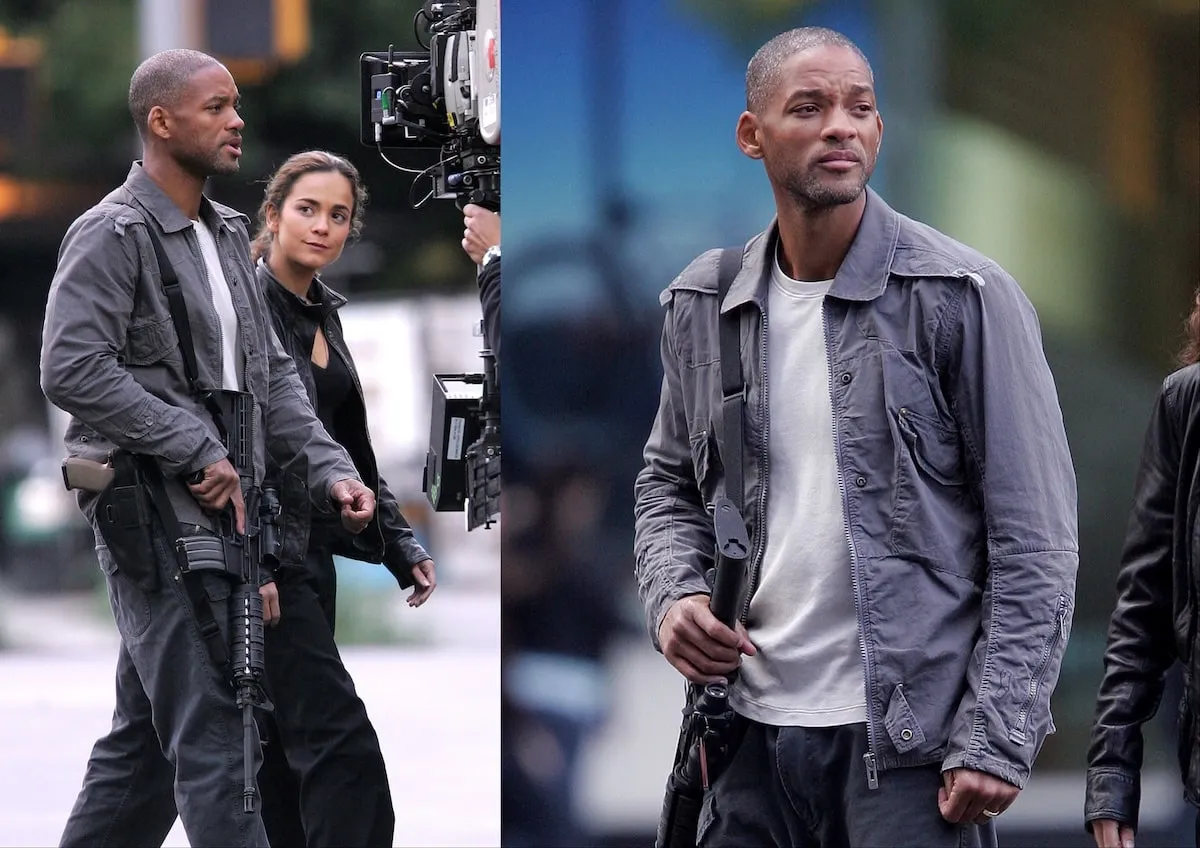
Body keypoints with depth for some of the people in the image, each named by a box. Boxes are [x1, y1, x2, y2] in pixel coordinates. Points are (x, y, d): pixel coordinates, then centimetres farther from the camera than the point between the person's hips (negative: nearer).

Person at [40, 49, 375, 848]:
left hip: (216, 510, 9)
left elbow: (270, 371, 18)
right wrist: (198, 450, -19)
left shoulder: (228, 235, 16)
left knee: (146, 735, 15)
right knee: (216, 733, -11)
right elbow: (71, 369, -19)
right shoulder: (114, 234, -10)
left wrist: (329, 468, 4)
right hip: (152, 511, -9)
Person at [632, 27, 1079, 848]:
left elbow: (1034, 538, -8)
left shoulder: (965, 298, -7)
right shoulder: (701, 305, 8)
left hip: (906, 738, -5)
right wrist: (673, 593, 1)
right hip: (752, 722, 5)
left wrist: (995, 739, -14)